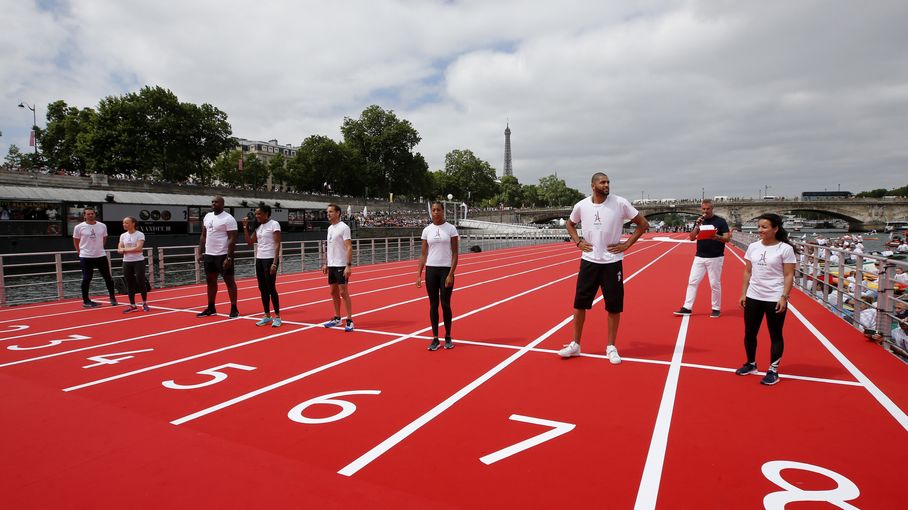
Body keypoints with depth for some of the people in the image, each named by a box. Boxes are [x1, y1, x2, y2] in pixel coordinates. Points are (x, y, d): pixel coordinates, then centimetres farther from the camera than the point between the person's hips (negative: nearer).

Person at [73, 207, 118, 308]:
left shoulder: (102, 226, 3)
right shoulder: (79, 227, -4)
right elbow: (76, 242, 6)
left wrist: (98, 249, 14)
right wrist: (81, 252, 3)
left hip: (101, 256, 3)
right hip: (85, 257, -2)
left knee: (108, 277, 5)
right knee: (86, 279, 2)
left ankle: (112, 298, 16)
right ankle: (85, 301, 12)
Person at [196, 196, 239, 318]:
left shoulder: (228, 218, -12)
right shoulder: (207, 216, 11)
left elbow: (232, 239, -16)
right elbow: (203, 236, 17)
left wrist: (229, 257, -21)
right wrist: (200, 253, 11)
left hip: (223, 255, -8)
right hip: (209, 255, 8)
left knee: (229, 281, -1)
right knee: (210, 281, 13)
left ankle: (234, 309, 5)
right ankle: (211, 309, 24)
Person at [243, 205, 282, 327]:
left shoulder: (274, 224, -9)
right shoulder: (258, 227, 13)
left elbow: (277, 245, -13)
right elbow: (249, 242, 14)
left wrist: (275, 263, -19)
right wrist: (245, 227, 6)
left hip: (270, 259, -8)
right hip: (259, 259, 8)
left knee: (271, 288, -5)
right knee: (262, 289, 9)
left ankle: (277, 317, 5)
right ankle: (267, 316, 18)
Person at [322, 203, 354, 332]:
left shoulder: (343, 227, -11)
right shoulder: (330, 228, 14)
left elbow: (349, 247, -17)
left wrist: (349, 265, -23)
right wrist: (326, 263, 16)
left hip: (341, 266, -8)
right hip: (331, 266, 8)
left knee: (343, 292, -6)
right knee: (334, 292, 12)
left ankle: (349, 321, 0)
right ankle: (337, 318, 23)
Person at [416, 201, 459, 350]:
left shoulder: (451, 229, -3)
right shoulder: (427, 230, 5)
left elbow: (455, 254, -4)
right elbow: (423, 255, 7)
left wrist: (451, 274, -12)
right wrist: (419, 275, 0)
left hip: (446, 270, -2)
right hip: (431, 270, 3)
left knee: (445, 304, 1)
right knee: (433, 304, 6)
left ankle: (448, 338, 17)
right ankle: (435, 339, 14)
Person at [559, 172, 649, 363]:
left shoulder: (620, 203, -7)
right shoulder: (581, 205, 0)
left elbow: (643, 224, 1)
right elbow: (570, 224, 20)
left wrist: (627, 244, -5)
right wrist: (578, 242, 5)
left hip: (612, 262, -2)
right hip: (589, 261, 2)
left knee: (614, 306, 4)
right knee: (580, 303, 4)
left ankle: (611, 347, 19)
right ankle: (575, 345, 18)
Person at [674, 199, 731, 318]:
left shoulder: (720, 221, -4)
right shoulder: (699, 221, 9)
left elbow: (727, 238, -8)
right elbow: (692, 238, 3)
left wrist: (717, 237, -27)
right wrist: (697, 226, -11)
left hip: (715, 258, -4)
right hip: (699, 257, 4)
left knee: (715, 284, 2)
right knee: (692, 282, 2)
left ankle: (716, 309, 16)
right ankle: (687, 308, 6)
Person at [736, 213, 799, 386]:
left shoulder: (785, 249, -8)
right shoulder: (753, 247, 5)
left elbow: (789, 275, -8)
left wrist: (784, 297, -14)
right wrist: (743, 294, 6)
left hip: (775, 299, -5)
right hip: (753, 297, 5)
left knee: (775, 335, 6)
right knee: (749, 333, 12)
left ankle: (773, 370, 17)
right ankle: (751, 364, 29)